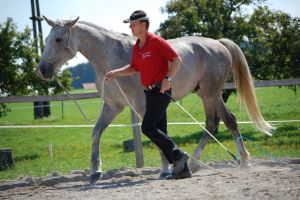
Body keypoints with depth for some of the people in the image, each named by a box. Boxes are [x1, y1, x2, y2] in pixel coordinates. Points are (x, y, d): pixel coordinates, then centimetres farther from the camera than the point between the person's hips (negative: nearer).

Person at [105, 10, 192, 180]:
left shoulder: (156, 41, -11)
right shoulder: (136, 47, 13)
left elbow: (177, 60, -13)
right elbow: (134, 68, 24)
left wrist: (168, 78, -25)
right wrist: (116, 73, 10)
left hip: (161, 91, -9)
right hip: (150, 93, 9)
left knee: (148, 127, -16)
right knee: (159, 131, 7)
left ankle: (178, 155, -8)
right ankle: (182, 169, 10)